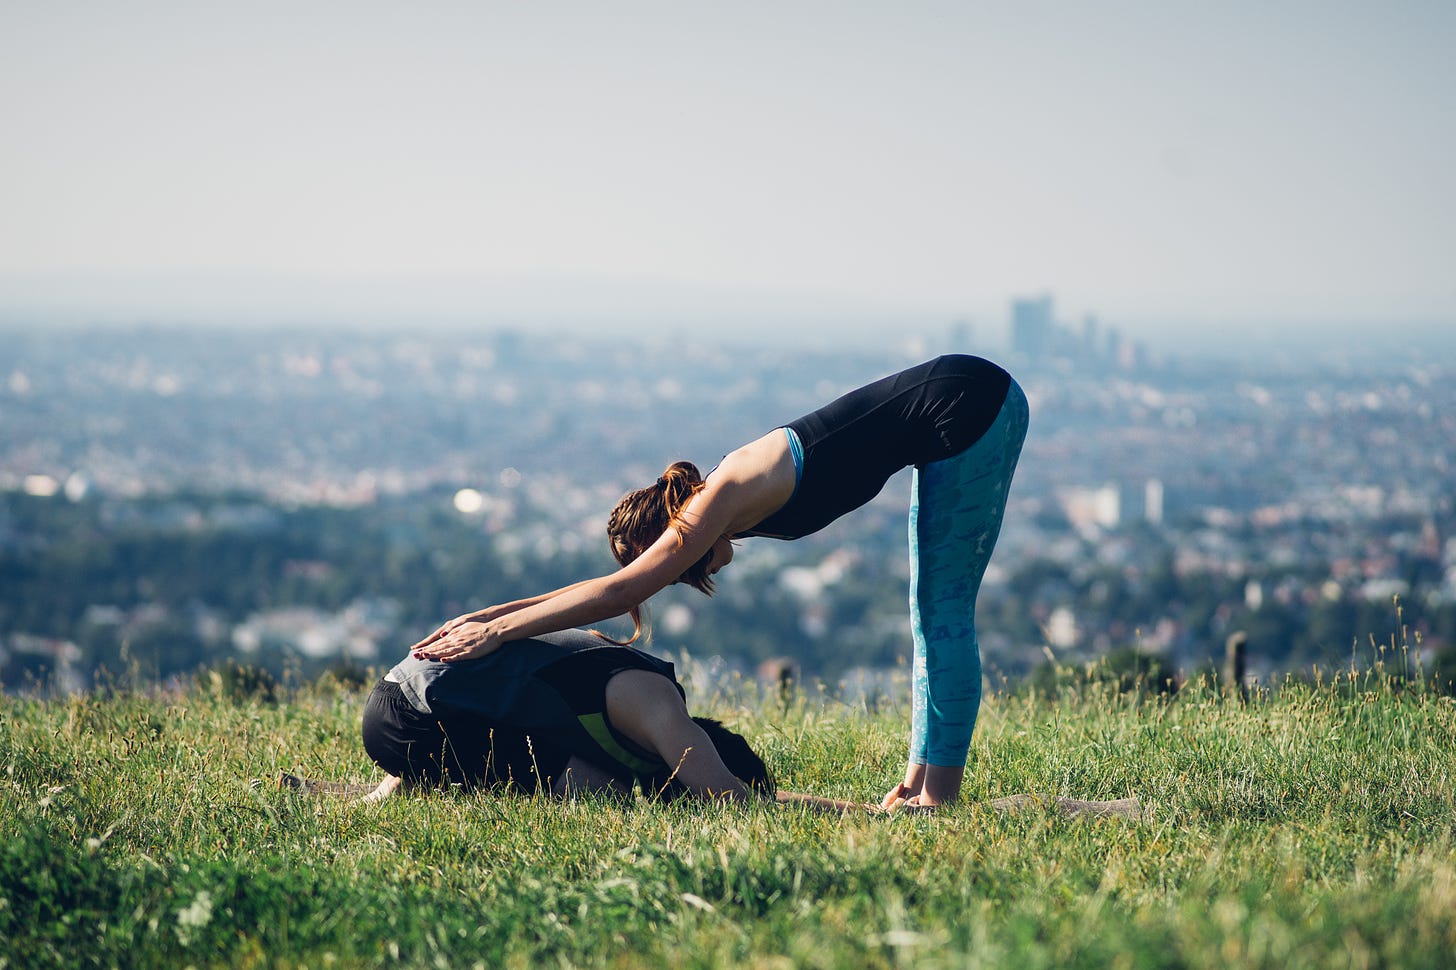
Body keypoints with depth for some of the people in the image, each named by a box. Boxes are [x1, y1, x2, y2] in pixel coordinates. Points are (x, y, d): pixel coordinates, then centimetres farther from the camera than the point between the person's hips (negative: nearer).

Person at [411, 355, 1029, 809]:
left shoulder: (719, 503, -18)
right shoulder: (725, 495, 6)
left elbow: (618, 593, -22)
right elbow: (613, 586, 9)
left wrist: (497, 631, -19)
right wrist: (486, 615, 7)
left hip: (969, 407, -9)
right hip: (955, 418, 9)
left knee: (944, 614, -5)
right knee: (933, 614, 13)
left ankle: (938, 794, -2)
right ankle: (920, 781, 18)